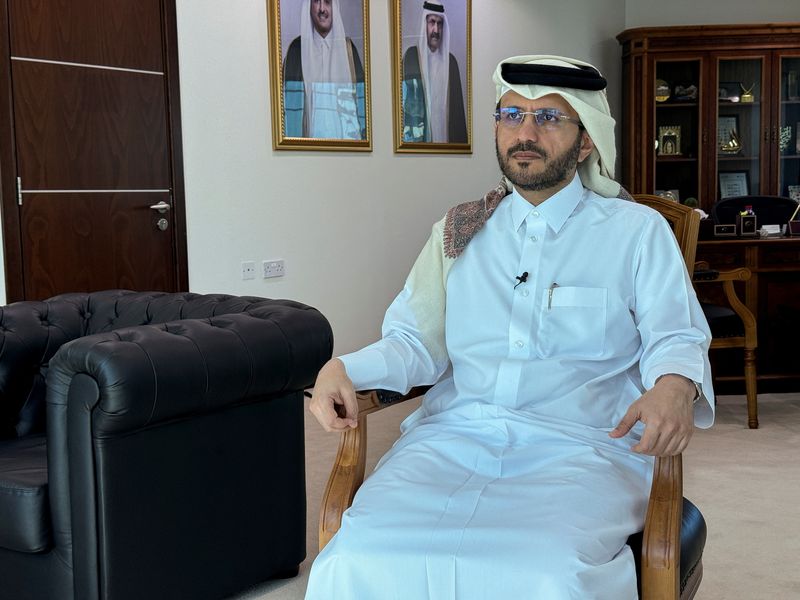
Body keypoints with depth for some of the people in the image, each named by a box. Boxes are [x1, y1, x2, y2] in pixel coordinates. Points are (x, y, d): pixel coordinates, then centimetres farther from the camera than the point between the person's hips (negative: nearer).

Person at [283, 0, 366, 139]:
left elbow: (360, 97, 8)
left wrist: (365, 136, 1)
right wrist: (291, 142, -8)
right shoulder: (297, 49, 3)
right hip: (311, 136, -1)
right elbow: (290, 101, -1)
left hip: (347, 136, 2)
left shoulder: (348, 48, 9)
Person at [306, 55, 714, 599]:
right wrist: (345, 369, -3)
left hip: (580, 448, -2)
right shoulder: (458, 232, 21)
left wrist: (675, 387, -19)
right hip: (455, 435, 3)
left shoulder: (638, 232, 12)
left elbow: (676, 337, 6)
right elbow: (416, 341, 18)